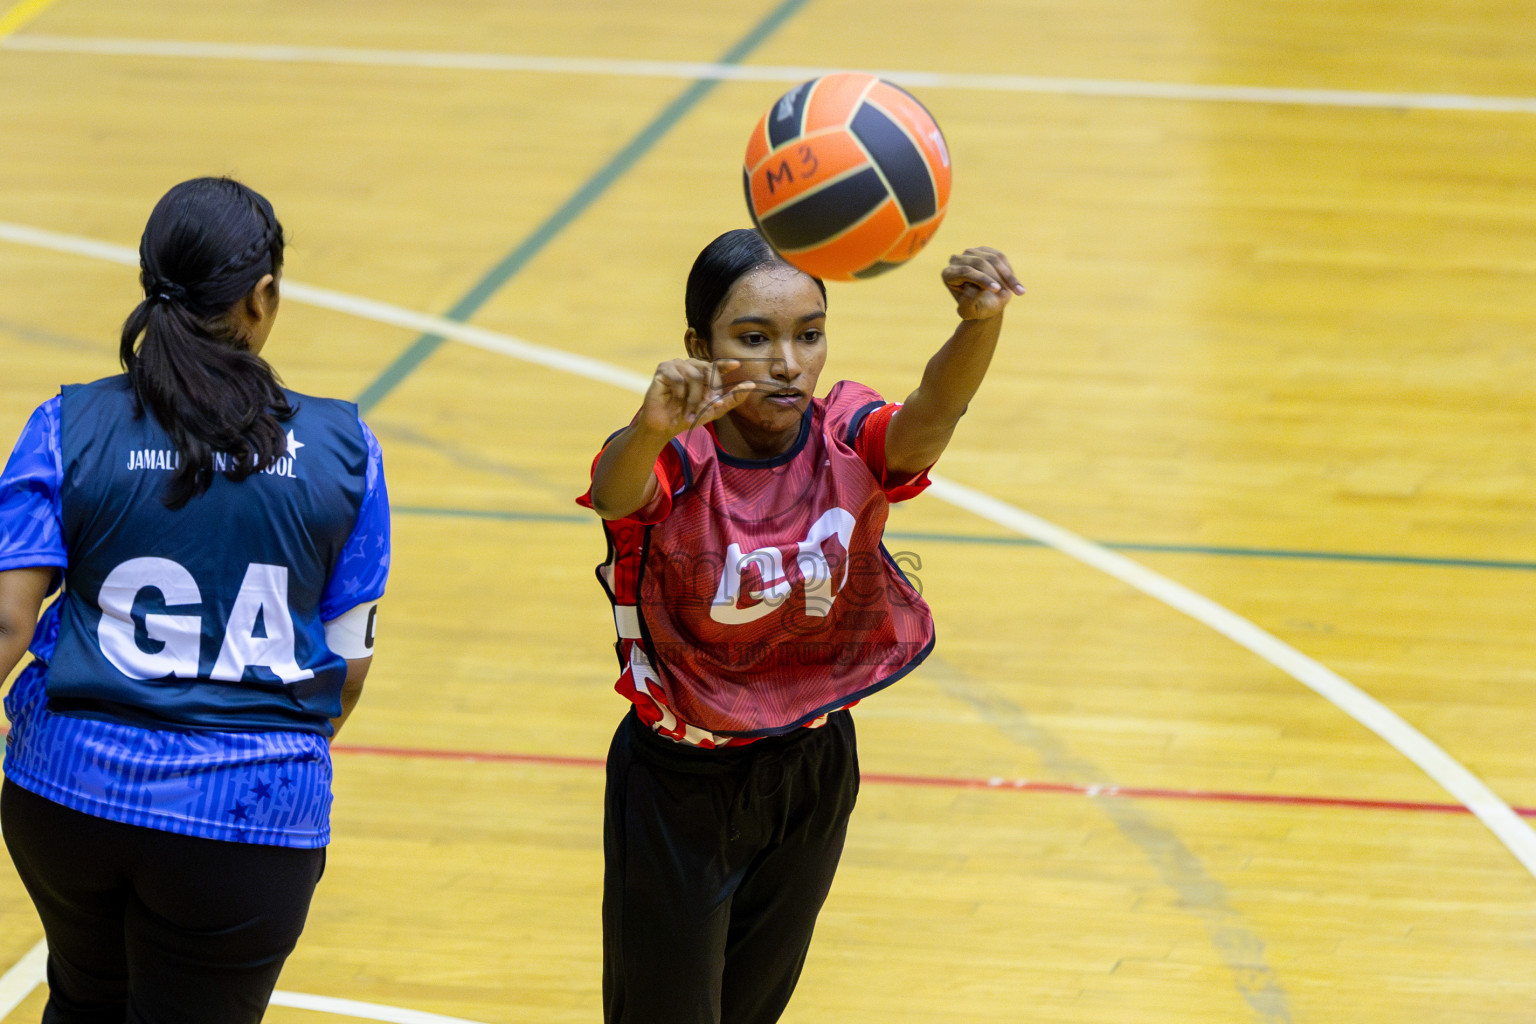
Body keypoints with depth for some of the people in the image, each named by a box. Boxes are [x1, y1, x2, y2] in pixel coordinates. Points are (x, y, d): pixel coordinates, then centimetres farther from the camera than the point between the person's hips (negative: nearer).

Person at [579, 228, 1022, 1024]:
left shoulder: (850, 444, -17)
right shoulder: (673, 463, -25)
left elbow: (934, 410, -39)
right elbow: (615, 493, -49)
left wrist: (979, 324, -63)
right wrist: (653, 430, -74)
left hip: (812, 773, 3)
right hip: (680, 783, -3)